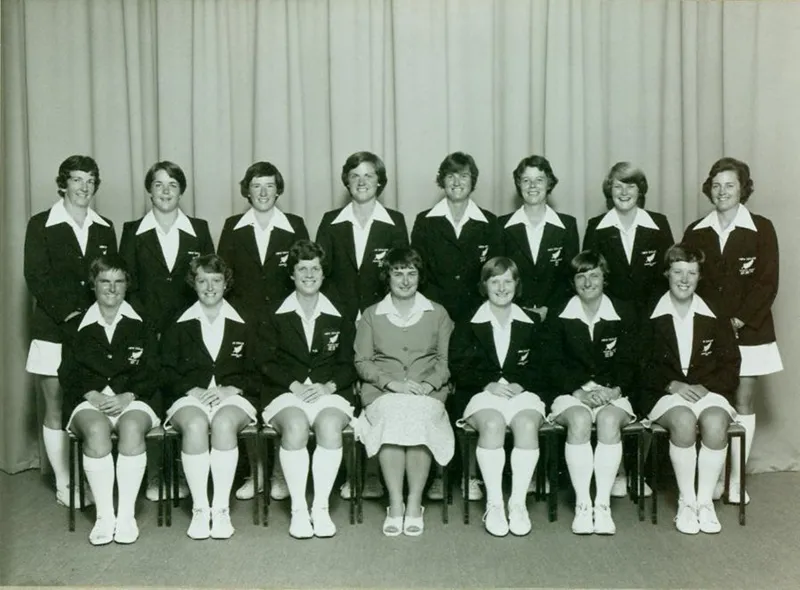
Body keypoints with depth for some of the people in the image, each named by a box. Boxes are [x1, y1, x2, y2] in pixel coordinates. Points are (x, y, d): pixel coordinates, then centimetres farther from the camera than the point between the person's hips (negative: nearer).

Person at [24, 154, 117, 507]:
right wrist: (68, 314, -14)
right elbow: (36, 277, -5)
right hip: (54, 329, -2)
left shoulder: (104, 228, 12)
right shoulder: (41, 225, 2)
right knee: (56, 409, 2)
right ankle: (64, 486, 10)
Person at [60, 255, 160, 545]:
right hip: (89, 401, 0)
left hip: (132, 399, 0)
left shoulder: (142, 326, 13)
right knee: (96, 429, -34)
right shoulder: (77, 327, 15)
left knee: (132, 427, -35)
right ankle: (104, 515, -27)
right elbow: (68, 374, 9)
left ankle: (127, 514, -28)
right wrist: (93, 395, -10)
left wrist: (126, 397, -10)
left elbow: (151, 374, 8)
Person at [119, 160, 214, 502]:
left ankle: (185, 476, 9)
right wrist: (148, 325, -6)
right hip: (147, 330, 0)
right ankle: (154, 477, 8)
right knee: (151, 402, -2)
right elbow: (127, 285, 4)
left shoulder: (199, 230, 9)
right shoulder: (133, 231, 7)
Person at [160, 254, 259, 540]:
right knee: (194, 425, -34)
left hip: (233, 397, 0)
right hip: (189, 397, 0)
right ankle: (199, 509, -26)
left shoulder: (243, 326, 16)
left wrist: (230, 389, -8)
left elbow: (256, 374, 10)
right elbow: (166, 372, 9)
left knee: (224, 423, -35)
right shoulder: (178, 327, 17)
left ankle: (221, 509, -29)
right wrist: (192, 390, -8)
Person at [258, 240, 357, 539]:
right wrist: (295, 385, -11)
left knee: (330, 425, -33)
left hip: (330, 392, 1)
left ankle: (321, 508, -24)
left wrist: (328, 386, -9)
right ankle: (298, 509, -24)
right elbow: (267, 362, 5)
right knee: (295, 426, -34)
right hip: (286, 392, 0)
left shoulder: (340, 319, 15)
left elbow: (348, 364, 10)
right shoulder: (275, 318, 12)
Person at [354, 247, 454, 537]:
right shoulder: (371, 315, 17)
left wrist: (429, 384, -9)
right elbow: (362, 362, 9)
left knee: (420, 417, -35)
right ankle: (395, 504, -29)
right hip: (383, 392, 0)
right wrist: (391, 382, -9)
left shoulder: (437, 313, 18)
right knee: (392, 416, -35)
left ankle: (415, 504, -27)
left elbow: (445, 360, 10)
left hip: (428, 392, 0)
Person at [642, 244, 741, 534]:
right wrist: (672, 385, -12)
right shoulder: (651, 315, 3)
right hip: (665, 393, -1)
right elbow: (644, 366, 3)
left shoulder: (715, 316, 7)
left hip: (709, 390, 1)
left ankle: (705, 501, -16)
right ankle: (686, 502, -18)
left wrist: (705, 387, -9)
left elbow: (730, 364, 7)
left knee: (715, 423, -32)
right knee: (684, 420, -34)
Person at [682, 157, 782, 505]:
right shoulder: (696, 232, 6)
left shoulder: (761, 229, -1)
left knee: (744, 401, 3)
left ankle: (736, 481, 10)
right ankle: (713, 478, 8)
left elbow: (768, 283, -5)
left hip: (748, 329, -1)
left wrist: (740, 319, -13)